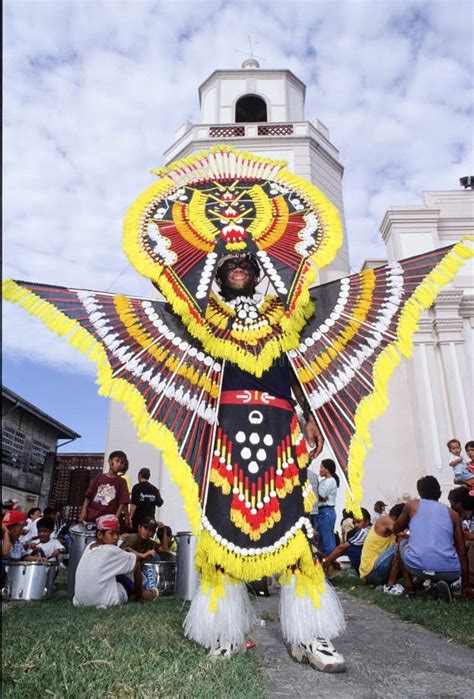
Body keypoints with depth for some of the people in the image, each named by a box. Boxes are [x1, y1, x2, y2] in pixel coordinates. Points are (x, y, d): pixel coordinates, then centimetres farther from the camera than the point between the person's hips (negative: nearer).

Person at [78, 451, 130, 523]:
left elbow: (122, 502, -1)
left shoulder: (121, 482, 4)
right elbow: (88, 496, 8)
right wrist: (83, 511, -2)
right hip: (91, 517, 2)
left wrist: (115, 518, -11)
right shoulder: (98, 477, 9)